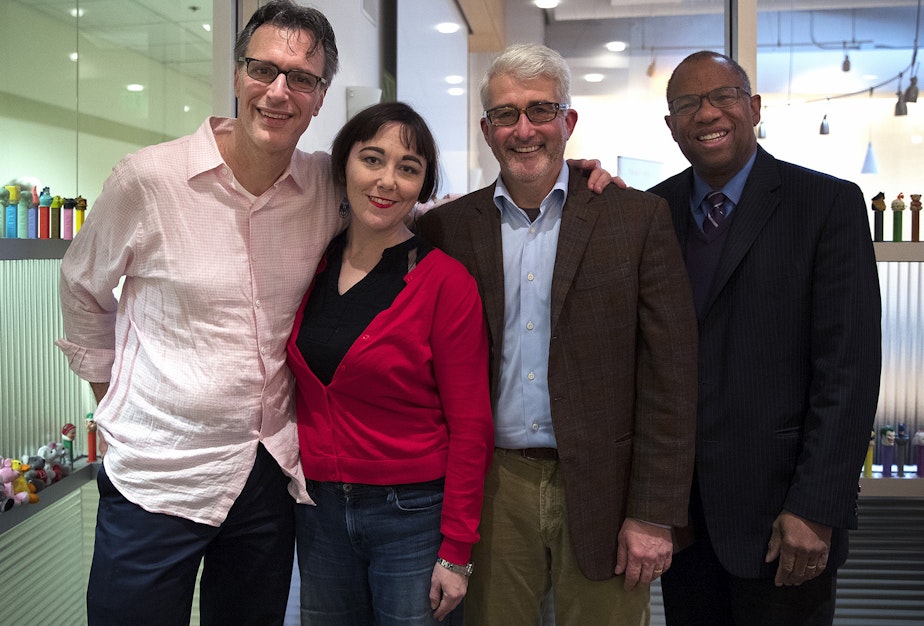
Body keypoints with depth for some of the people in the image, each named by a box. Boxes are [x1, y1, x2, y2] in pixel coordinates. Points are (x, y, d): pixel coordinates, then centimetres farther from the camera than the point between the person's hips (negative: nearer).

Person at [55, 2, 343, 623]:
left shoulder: (329, 186, -4)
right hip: (157, 472, -3)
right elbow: (83, 287, 5)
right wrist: (111, 388, 8)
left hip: (272, 471, 3)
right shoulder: (149, 178, -11)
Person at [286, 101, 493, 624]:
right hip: (318, 511, 4)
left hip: (413, 514, -4)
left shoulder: (445, 281, -12)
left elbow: (471, 427, -11)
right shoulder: (310, 267, 1)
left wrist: (456, 553, -11)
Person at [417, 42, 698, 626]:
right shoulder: (446, 228, 2)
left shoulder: (639, 218, -3)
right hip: (491, 489, 2)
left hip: (601, 490, -1)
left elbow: (670, 374, -5)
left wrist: (654, 513, -8)